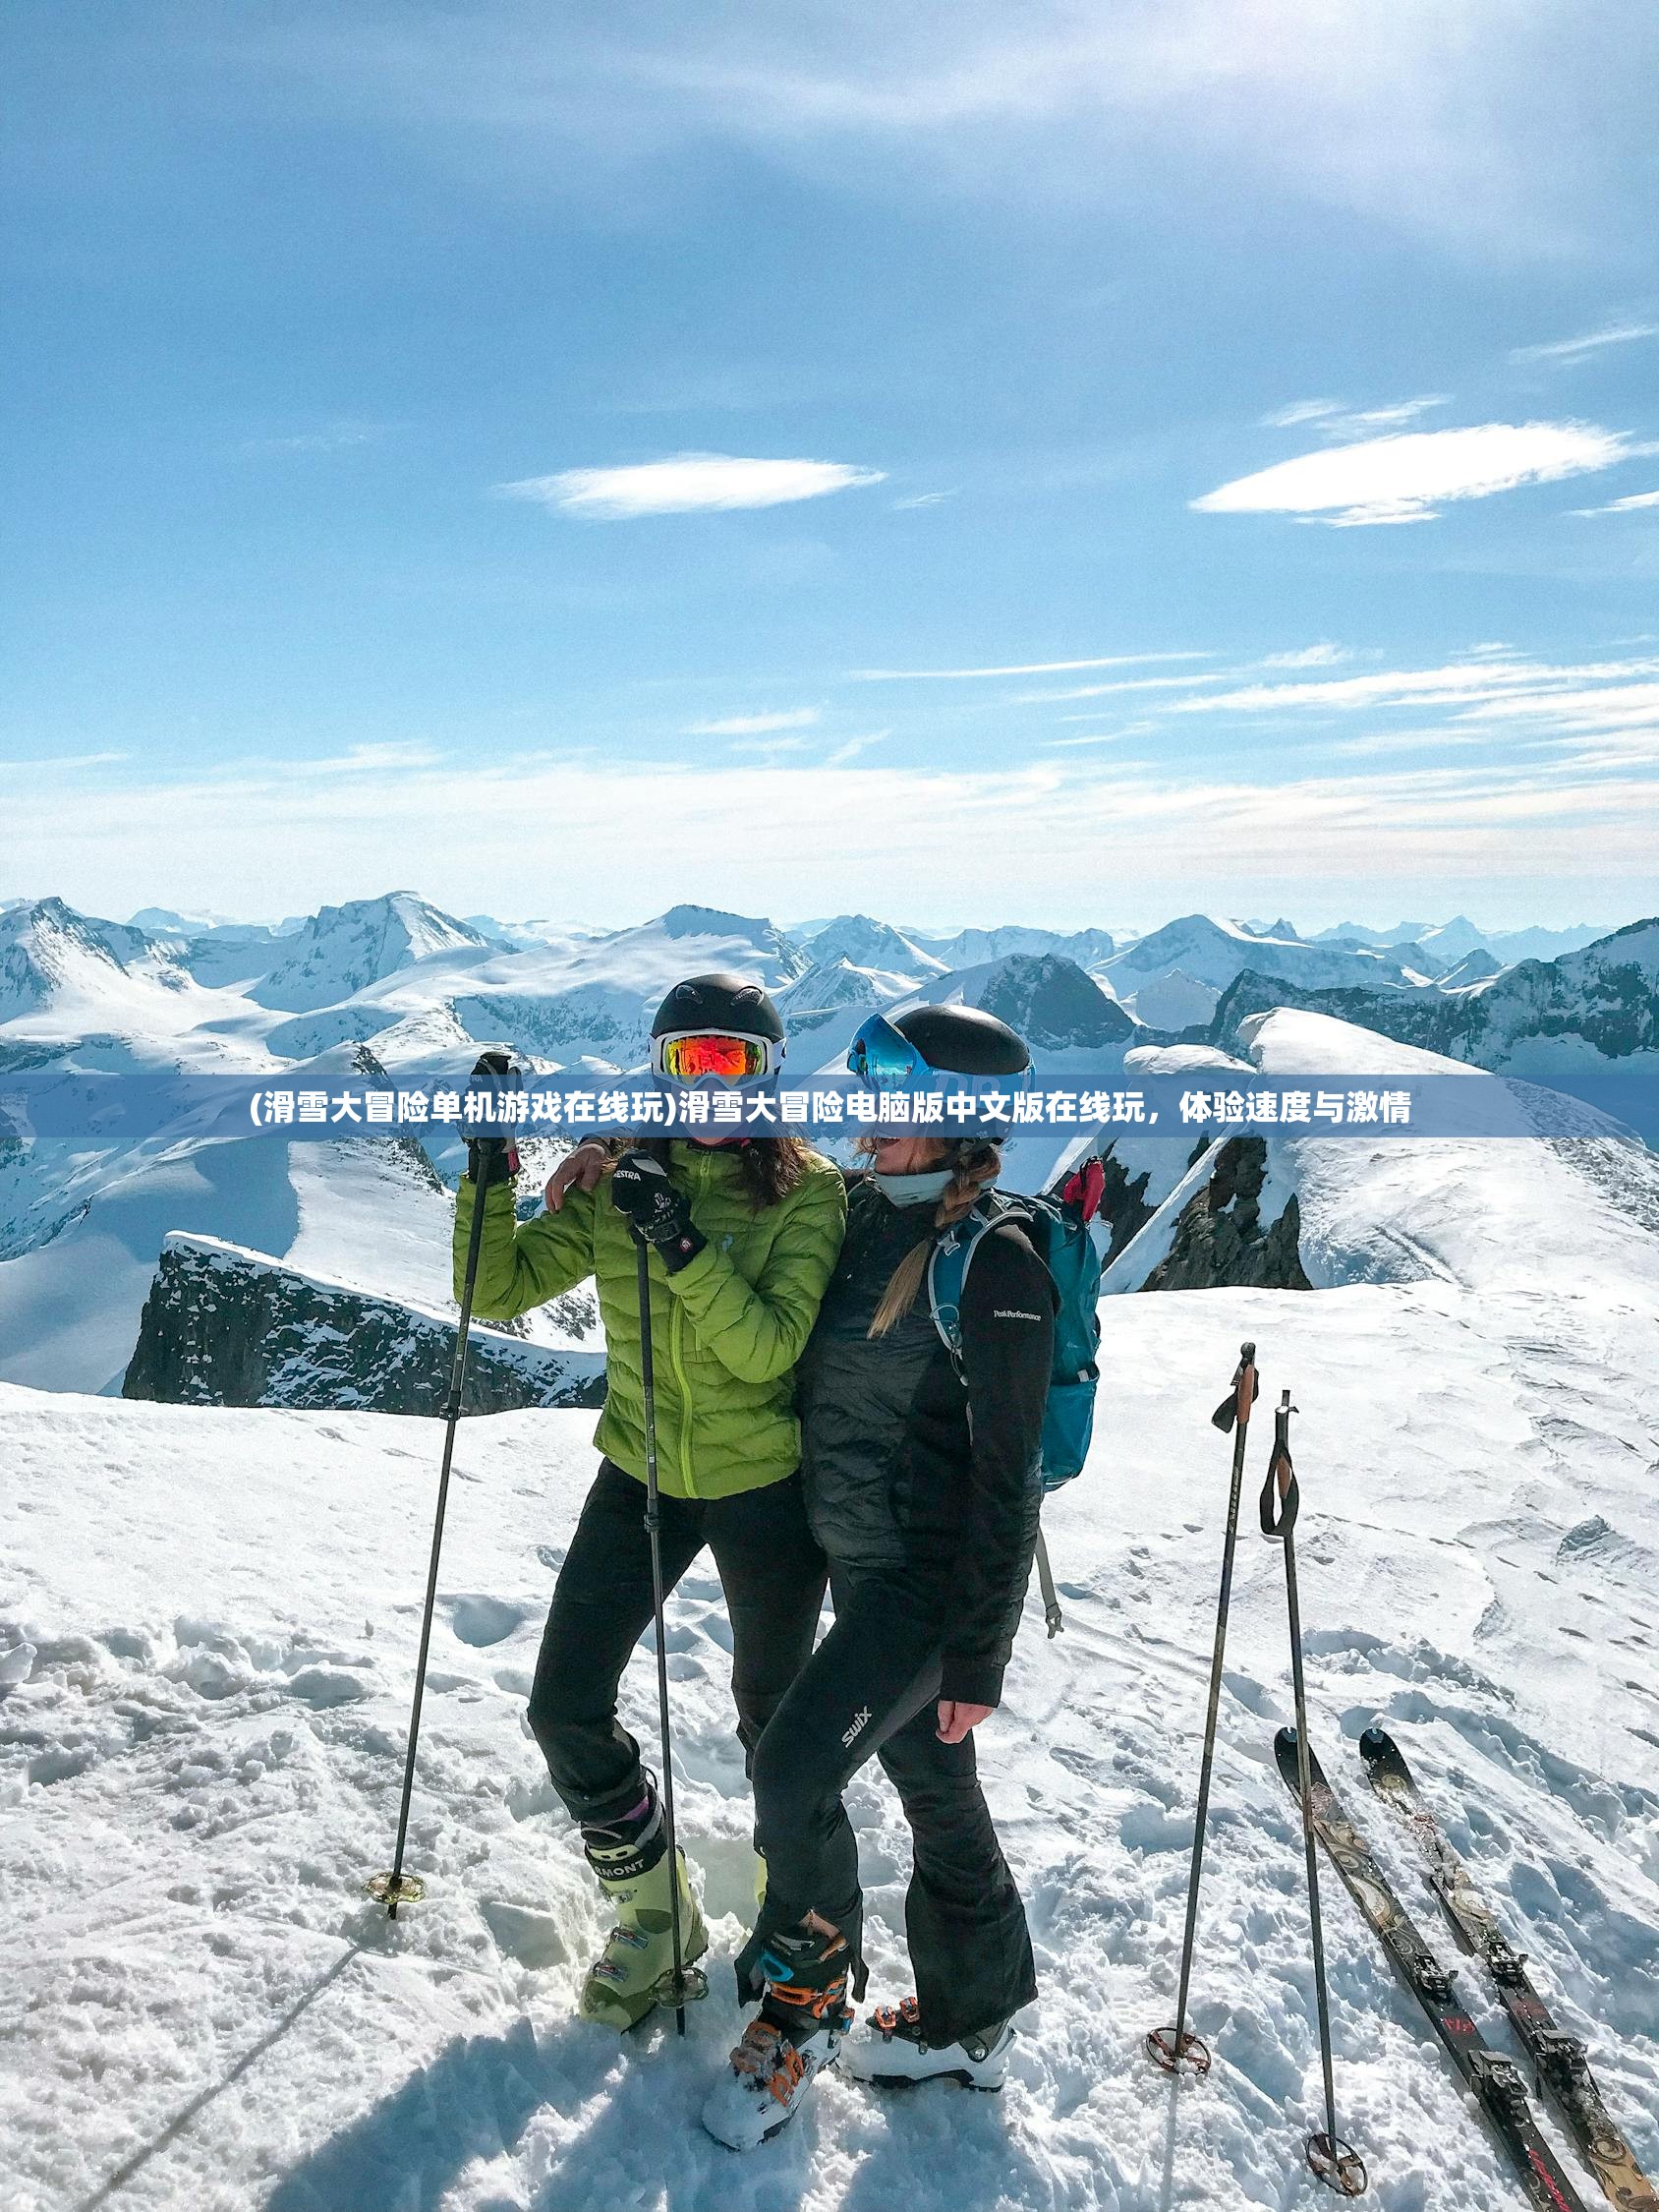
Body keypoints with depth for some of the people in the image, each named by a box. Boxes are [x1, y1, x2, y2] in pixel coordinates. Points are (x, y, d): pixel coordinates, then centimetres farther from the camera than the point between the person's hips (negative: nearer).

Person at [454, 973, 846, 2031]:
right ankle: (655, 1909, 27)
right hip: (642, 1471, 4)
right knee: (566, 1706, 2)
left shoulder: (809, 1192, -12)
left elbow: (770, 1348, -22)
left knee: (773, 1721, 13)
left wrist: (685, 1246, -33)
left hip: (764, 1485, -3)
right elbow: (499, 1291, -3)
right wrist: (489, 1173, -17)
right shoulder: (615, 1179, -2)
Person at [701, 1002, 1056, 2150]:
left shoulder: (994, 1263, -19)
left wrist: (977, 1656, -16)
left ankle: (804, 2004, 15)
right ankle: (968, 2021, 37)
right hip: (858, 1564, 7)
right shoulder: (867, 1214, 3)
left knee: (793, 1770, -11)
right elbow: (826, 1380, 17)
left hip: (934, 1575, -7)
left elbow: (1005, 1481, -18)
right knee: (935, 1788, 19)